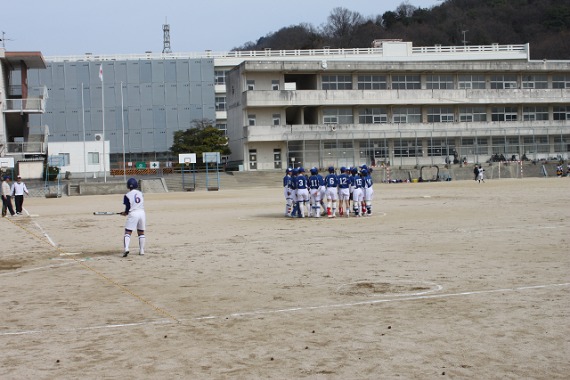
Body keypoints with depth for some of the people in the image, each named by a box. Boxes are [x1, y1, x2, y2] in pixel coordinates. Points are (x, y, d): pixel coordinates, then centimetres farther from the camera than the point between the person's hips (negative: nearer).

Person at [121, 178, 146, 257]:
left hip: (133, 214, -4)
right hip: (142, 213, 4)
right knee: (141, 232, 15)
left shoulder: (127, 195, -6)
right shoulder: (140, 193, 9)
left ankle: (126, 248, -22)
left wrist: (125, 213, 17)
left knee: (128, 232, -3)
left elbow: (128, 208, -6)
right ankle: (141, 250, 16)